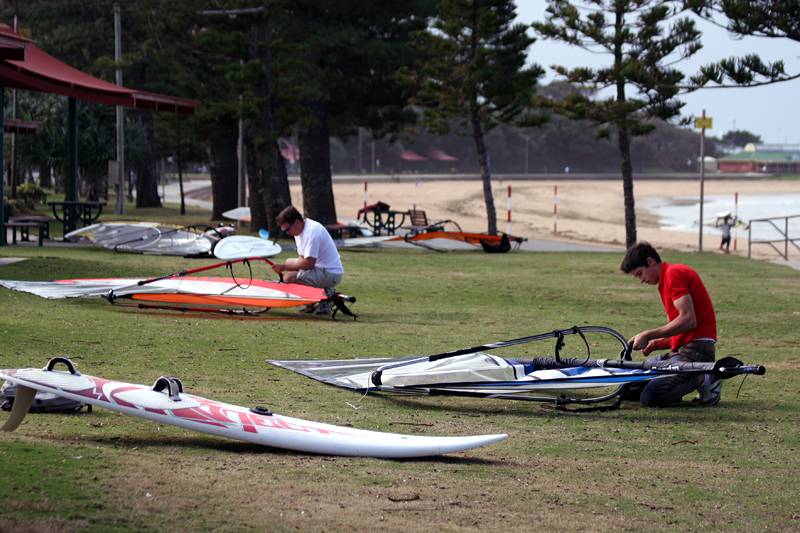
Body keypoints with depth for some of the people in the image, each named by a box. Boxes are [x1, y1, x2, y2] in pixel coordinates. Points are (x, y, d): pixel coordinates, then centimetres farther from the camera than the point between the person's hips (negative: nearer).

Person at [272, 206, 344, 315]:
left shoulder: (311, 232, -20)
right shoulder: (301, 230, 11)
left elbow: (308, 263, -24)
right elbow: (303, 259, 14)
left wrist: (284, 267, -14)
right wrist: (285, 266, -3)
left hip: (331, 274, -11)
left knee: (289, 278, -23)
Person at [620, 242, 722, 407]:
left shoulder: (674, 274, -8)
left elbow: (688, 320, -19)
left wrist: (648, 335, -13)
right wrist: (656, 343, 8)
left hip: (696, 349, -11)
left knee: (650, 397, -25)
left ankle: (702, 380, -7)